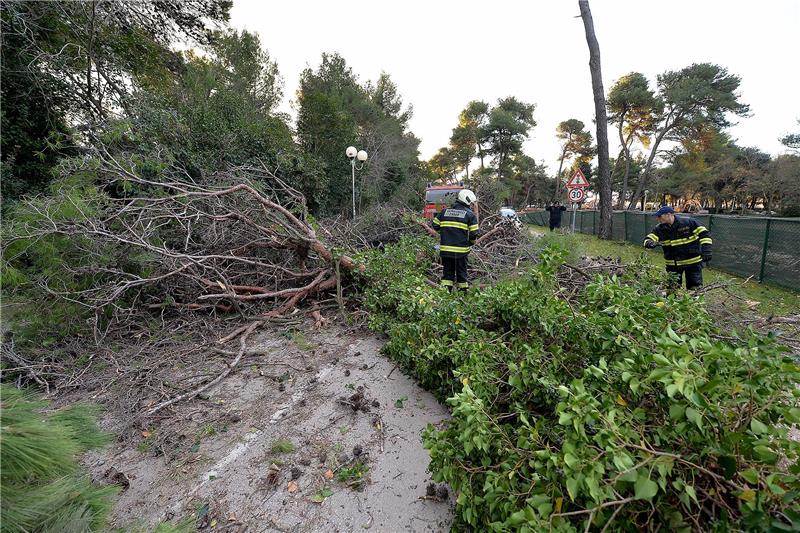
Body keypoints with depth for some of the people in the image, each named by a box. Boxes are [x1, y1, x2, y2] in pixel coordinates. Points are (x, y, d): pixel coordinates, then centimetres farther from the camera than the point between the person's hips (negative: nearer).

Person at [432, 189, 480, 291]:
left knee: (447, 271, 13)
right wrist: (471, 242, 13)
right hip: (461, 250, -3)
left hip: (445, 249, 3)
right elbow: (474, 233, -5)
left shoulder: (444, 211, 9)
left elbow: (435, 225, 12)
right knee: (461, 272, 11)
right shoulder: (470, 214, -3)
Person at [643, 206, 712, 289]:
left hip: (693, 262, -2)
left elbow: (704, 234, -7)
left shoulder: (689, 222, -10)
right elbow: (648, 239, -8)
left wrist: (706, 251, -15)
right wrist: (651, 243, -33)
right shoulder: (660, 228, -2)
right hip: (672, 264, 2)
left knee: (695, 288, 5)